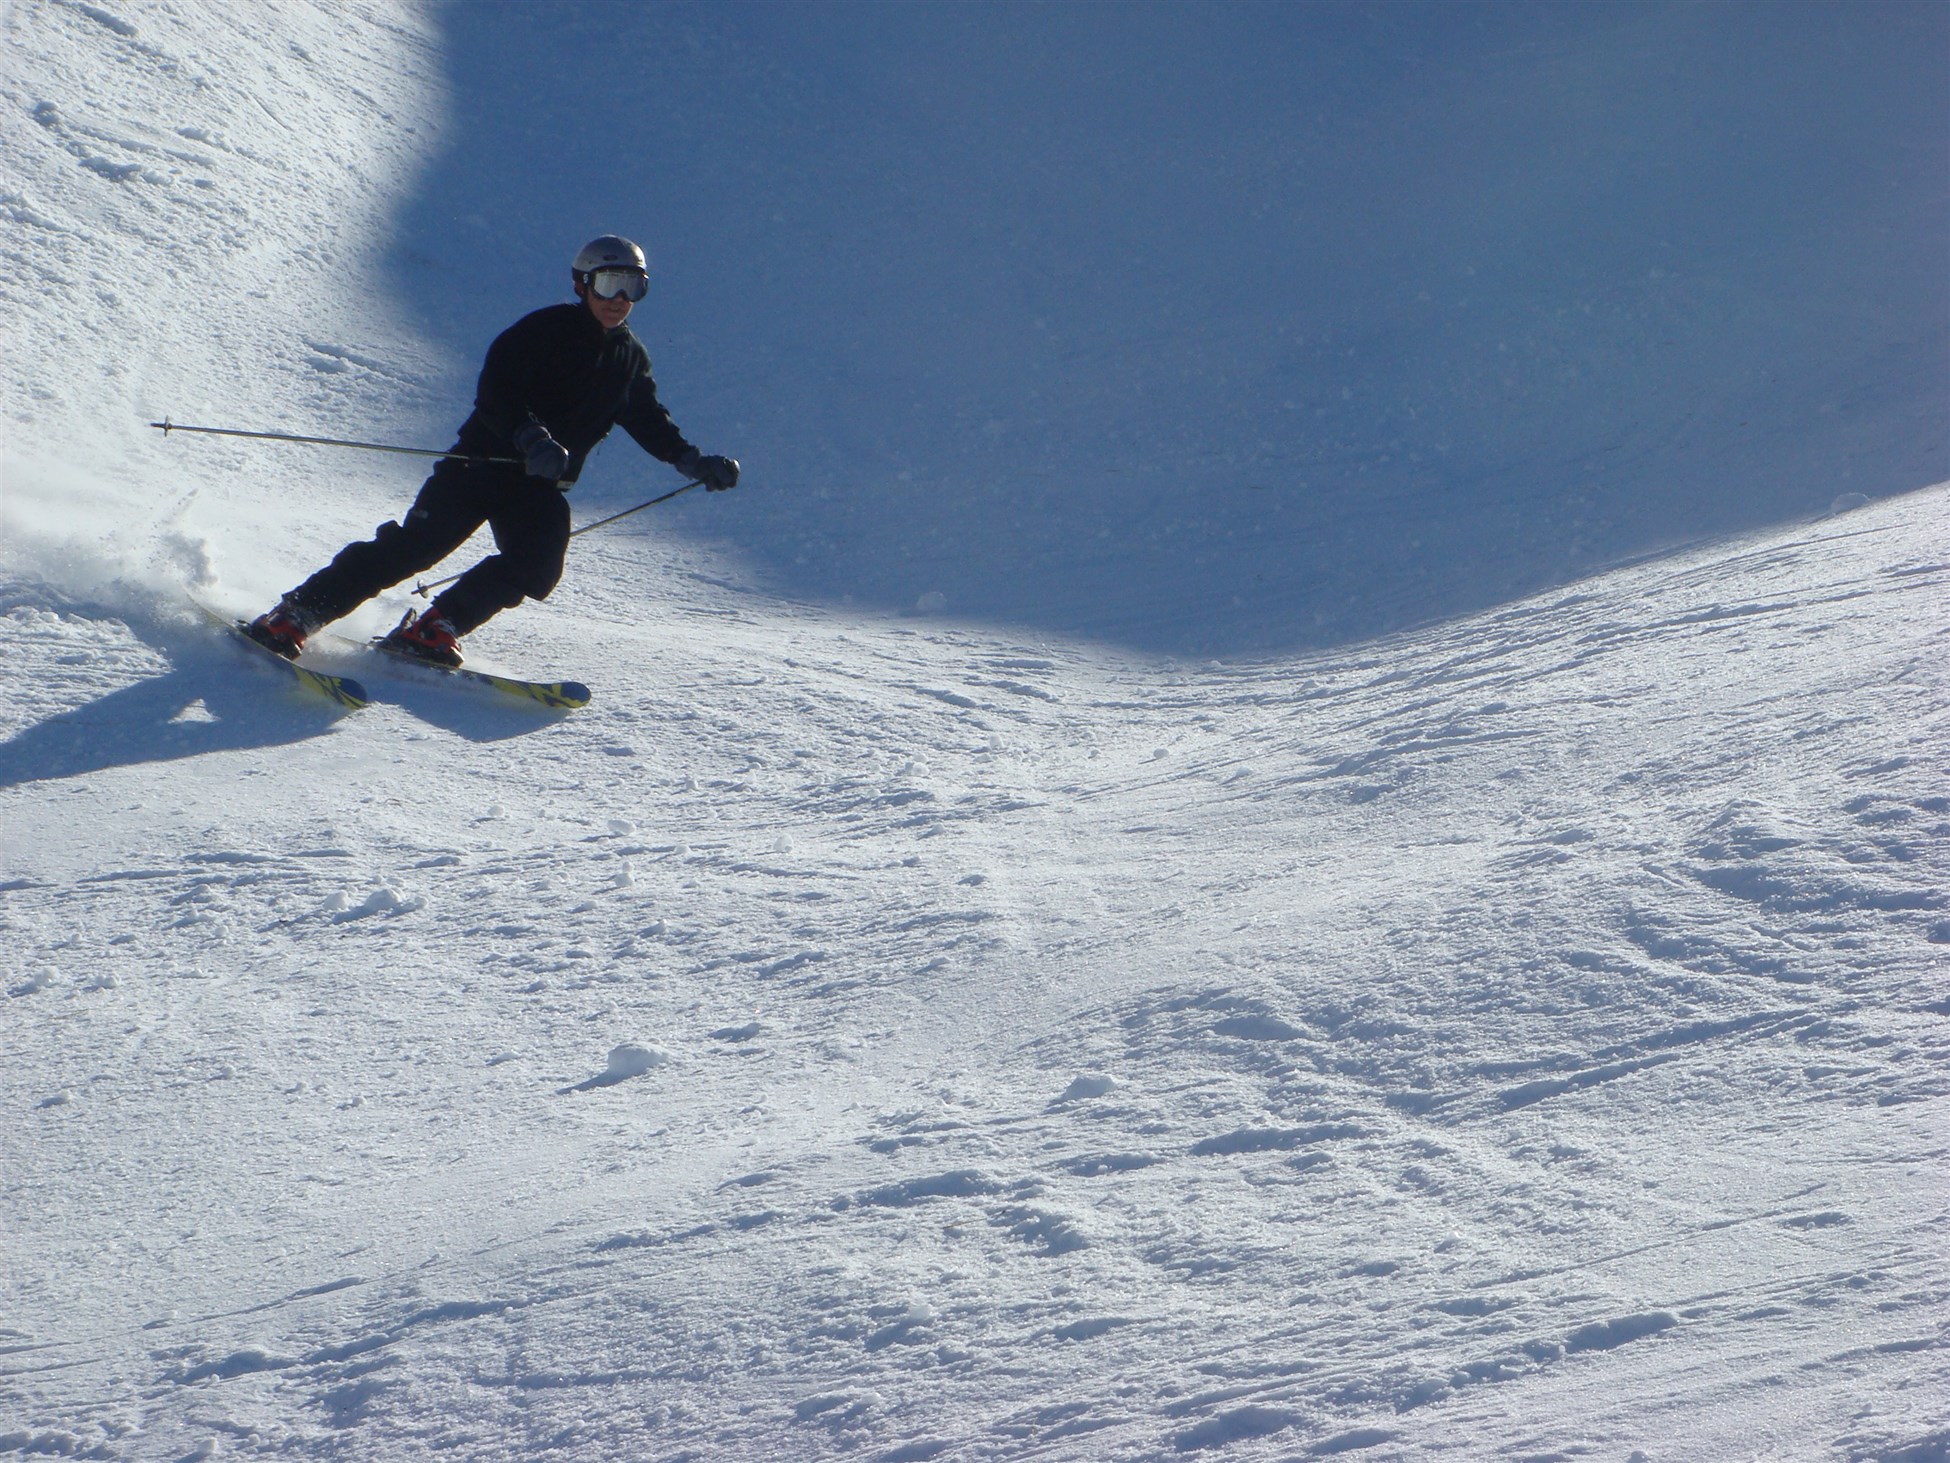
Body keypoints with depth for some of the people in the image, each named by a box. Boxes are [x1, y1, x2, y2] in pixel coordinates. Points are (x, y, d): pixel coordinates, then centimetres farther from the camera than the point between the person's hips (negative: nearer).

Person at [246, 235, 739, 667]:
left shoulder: (629, 358, 11)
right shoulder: (546, 330, -8)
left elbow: (650, 421, 26)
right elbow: (493, 394, -18)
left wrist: (695, 462, 16)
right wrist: (531, 437, -34)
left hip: (542, 486, 6)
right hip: (486, 458, -5)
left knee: (537, 566, -22)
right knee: (416, 545, -18)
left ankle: (432, 630, -14)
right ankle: (293, 616, -14)